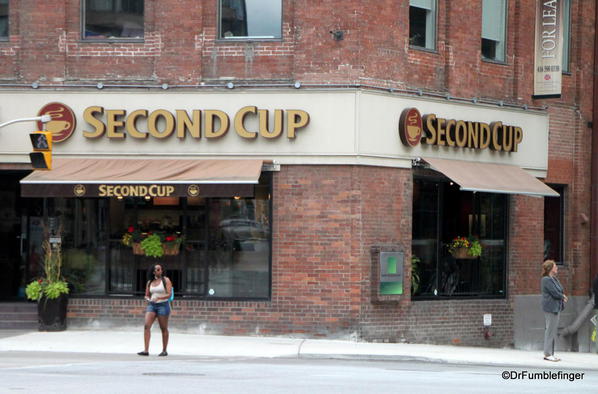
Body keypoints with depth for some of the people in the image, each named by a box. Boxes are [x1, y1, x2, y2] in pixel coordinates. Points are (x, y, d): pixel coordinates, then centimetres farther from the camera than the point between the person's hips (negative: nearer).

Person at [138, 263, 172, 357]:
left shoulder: (166, 280, 0)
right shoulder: (150, 282, 13)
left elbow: (169, 294, -9)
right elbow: (147, 295, 19)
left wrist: (158, 298, -22)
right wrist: (148, 299, -5)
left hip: (163, 305, -3)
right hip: (151, 306, 3)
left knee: (163, 328, 2)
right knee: (146, 325, -14)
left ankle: (164, 350, 11)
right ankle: (146, 350, -18)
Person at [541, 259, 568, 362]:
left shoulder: (554, 279, 17)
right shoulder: (546, 280, -14)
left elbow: (559, 291, 19)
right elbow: (555, 293, -18)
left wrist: (562, 296, -2)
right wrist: (563, 297, -1)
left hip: (556, 307, 10)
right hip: (551, 308, -10)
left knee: (553, 330, 12)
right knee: (550, 330, -8)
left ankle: (550, 353, 16)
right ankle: (547, 354, -5)